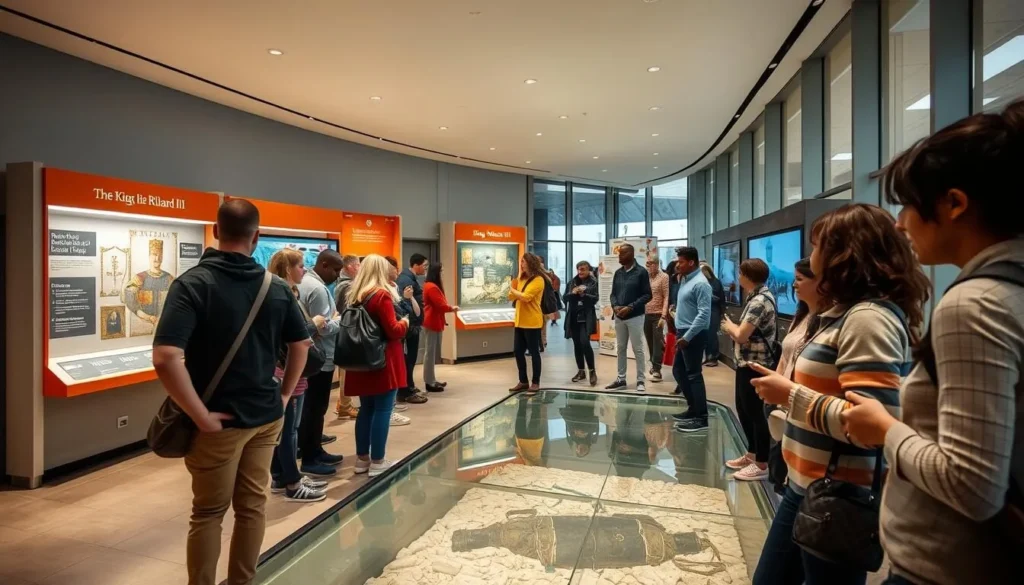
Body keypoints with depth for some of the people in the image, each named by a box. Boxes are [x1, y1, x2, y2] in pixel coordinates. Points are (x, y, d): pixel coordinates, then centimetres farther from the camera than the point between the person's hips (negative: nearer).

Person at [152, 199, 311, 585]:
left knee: (208, 513, 13)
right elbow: (301, 344, 8)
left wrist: (201, 416, -18)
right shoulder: (277, 288, -1)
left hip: (222, 420, -3)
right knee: (253, 504, 16)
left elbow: (165, 358, -25)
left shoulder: (192, 283, -14)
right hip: (266, 416, 4)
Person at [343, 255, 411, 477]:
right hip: (383, 361, -8)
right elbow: (393, 331, -16)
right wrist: (404, 323, 3)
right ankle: (377, 462, 4)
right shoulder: (382, 295, -13)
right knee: (382, 410, -1)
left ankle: (362, 458, 22)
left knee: (366, 409, 14)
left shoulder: (355, 295, 9)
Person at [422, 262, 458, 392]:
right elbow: (441, 305, -18)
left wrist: (450, 308, 3)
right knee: (431, 351, -5)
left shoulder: (433, 286, 16)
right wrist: (452, 308, -2)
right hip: (432, 322, -10)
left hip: (435, 322, 10)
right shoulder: (432, 287, -17)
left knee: (433, 351, 13)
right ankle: (429, 382, -1)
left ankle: (431, 380, 20)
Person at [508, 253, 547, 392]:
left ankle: (535, 382, 12)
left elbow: (525, 297, -21)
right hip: (520, 321, 8)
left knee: (534, 352, 2)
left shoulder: (538, 280, -12)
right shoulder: (522, 279, 14)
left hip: (532, 322, -8)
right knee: (518, 351, 9)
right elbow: (512, 297, 16)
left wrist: (513, 291, -6)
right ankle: (523, 381, 20)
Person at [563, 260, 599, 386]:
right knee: (577, 345, 9)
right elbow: (565, 298, 6)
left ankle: (592, 371, -4)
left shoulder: (593, 282, -1)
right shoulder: (571, 282, 10)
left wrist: (583, 294, -21)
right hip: (573, 318, 5)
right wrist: (573, 293, -13)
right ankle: (581, 371, 20)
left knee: (585, 343, -17)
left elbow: (595, 299, -8)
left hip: (586, 318, -5)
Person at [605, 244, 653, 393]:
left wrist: (630, 307, -17)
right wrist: (615, 306, -8)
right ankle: (621, 379, 20)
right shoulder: (618, 273, 11)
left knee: (638, 349, -1)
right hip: (619, 317, 6)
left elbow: (647, 295, -8)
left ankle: (640, 381, 7)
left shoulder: (641, 272, -5)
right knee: (620, 348, 11)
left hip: (635, 316, -5)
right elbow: (613, 293, 13)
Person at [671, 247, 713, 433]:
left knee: (693, 375, -3)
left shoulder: (700, 283, -17)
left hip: (693, 335, -10)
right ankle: (693, 408, 29)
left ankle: (701, 417, 7)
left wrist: (687, 336, -22)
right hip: (683, 333, 10)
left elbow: (704, 314, -23)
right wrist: (680, 333, 15)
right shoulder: (685, 280, 12)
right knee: (678, 371, 16)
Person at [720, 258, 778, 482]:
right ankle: (751, 454, 33)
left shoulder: (760, 301, -20)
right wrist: (732, 328, -3)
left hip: (755, 366, -10)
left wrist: (729, 325, -4)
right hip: (746, 363, 10)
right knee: (743, 409, 19)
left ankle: (762, 465, 12)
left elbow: (741, 335, -23)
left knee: (755, 413, 0)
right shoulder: (757, 298, 12)